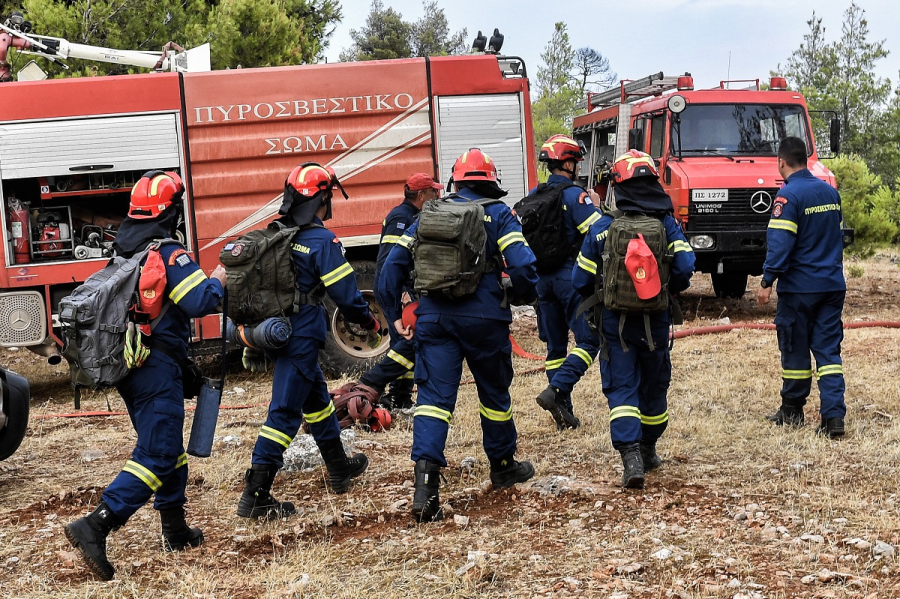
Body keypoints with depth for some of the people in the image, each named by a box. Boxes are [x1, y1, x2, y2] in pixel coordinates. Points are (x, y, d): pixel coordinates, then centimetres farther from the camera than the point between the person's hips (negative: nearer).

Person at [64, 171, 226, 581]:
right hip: (157, 367, -9)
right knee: (156, 455, -6)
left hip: (126, 364, 9)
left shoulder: (121, 252, 10)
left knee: (167, 447, 19)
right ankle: (95, 526, -17)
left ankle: (175, 531, 27)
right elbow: (202, 302, -23)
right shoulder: (169, 254, -16)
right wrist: (218, 278, -3)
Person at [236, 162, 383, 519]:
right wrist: (370, 325, 3)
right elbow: (345, 294, -14)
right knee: (285, 412, -5)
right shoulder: (322, 241, -15)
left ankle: (340, 469, 38)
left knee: (317, 398, 23)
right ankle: (255, 496, -5)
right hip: (301, 339, -9)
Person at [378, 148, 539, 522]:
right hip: (484, 319, -2)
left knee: (434, 396, -2)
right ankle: (502, 466, 35)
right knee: (494, 392, 17)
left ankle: (425, 485, -16)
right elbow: (522, 264, -10)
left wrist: (394, 314, 13)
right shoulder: (498, 214, 2)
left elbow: (394, 263, 8)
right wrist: (525, 296, 11)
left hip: (434, 318, 2)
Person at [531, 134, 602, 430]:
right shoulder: (575, 195, -11)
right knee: (589, 340, -1)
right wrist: (596, 207, 0)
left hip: (542, 278, 7)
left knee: (555, 345, 12)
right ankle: (556, 391, -16)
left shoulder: (533, 196, 9)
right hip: (571, 277, -7)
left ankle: (563, 411, 14)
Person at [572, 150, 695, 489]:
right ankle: (648, 451, 32)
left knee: (621, 390, 0)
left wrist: (598, 299, 18)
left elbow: (581, 280, -3)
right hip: (656, 322, 2)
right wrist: (670, 290, 10)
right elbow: (684, 268, -12)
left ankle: (631, 456, -16)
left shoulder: (601, 229, -6)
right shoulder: (667, 225, -4)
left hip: (615, 322, -2)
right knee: (654, 388, 18)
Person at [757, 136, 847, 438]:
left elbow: (780, 243, -20)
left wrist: (767, 281, -18)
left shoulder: (788, 195, -13)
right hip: (832, 285, 6)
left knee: (795, 350, 7)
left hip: (799, 287, -6)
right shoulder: (830, 191, 10)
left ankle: (792, 410, 20)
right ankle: (834, 416, -4)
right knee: (829, 350, 5)